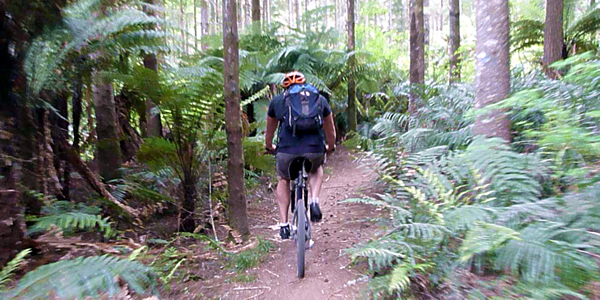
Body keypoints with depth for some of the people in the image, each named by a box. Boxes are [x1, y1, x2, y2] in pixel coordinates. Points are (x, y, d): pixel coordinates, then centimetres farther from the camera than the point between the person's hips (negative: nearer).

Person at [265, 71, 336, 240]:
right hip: (315, 150, 1)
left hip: (287, 150, 0)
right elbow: (330, 130, 31)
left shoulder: (277, 100, 19)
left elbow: (270, 130, 31)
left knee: (284, 180, 29)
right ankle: (314, 201, 13)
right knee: (316, 169, 35)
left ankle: (283, 224, 25)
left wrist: (269, 147, 49)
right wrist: (330, 147, 49)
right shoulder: (320, 99, 21)